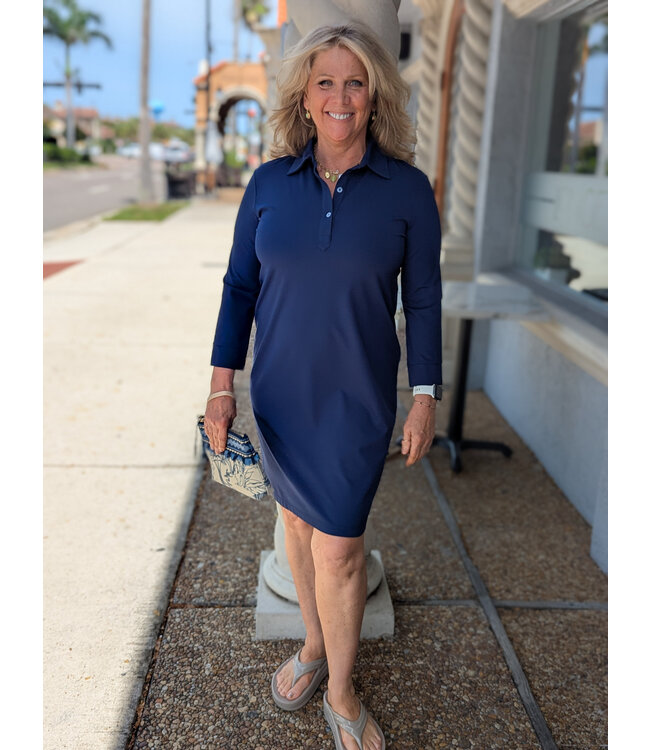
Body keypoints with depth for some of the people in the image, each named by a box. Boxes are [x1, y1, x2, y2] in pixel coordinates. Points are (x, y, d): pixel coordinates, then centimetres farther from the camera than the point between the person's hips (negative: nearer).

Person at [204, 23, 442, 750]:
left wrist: (425, 399, -4)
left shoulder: (407, 190, -8)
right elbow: (239, 285, 2)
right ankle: (314, 642, 44)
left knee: (339, 546, 2)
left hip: (356, 400, -2)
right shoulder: (268, 184, -3)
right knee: (298, 520, 18)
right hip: (278, 392, 3)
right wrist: (221, 385, -1)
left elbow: (422, 301, -3)